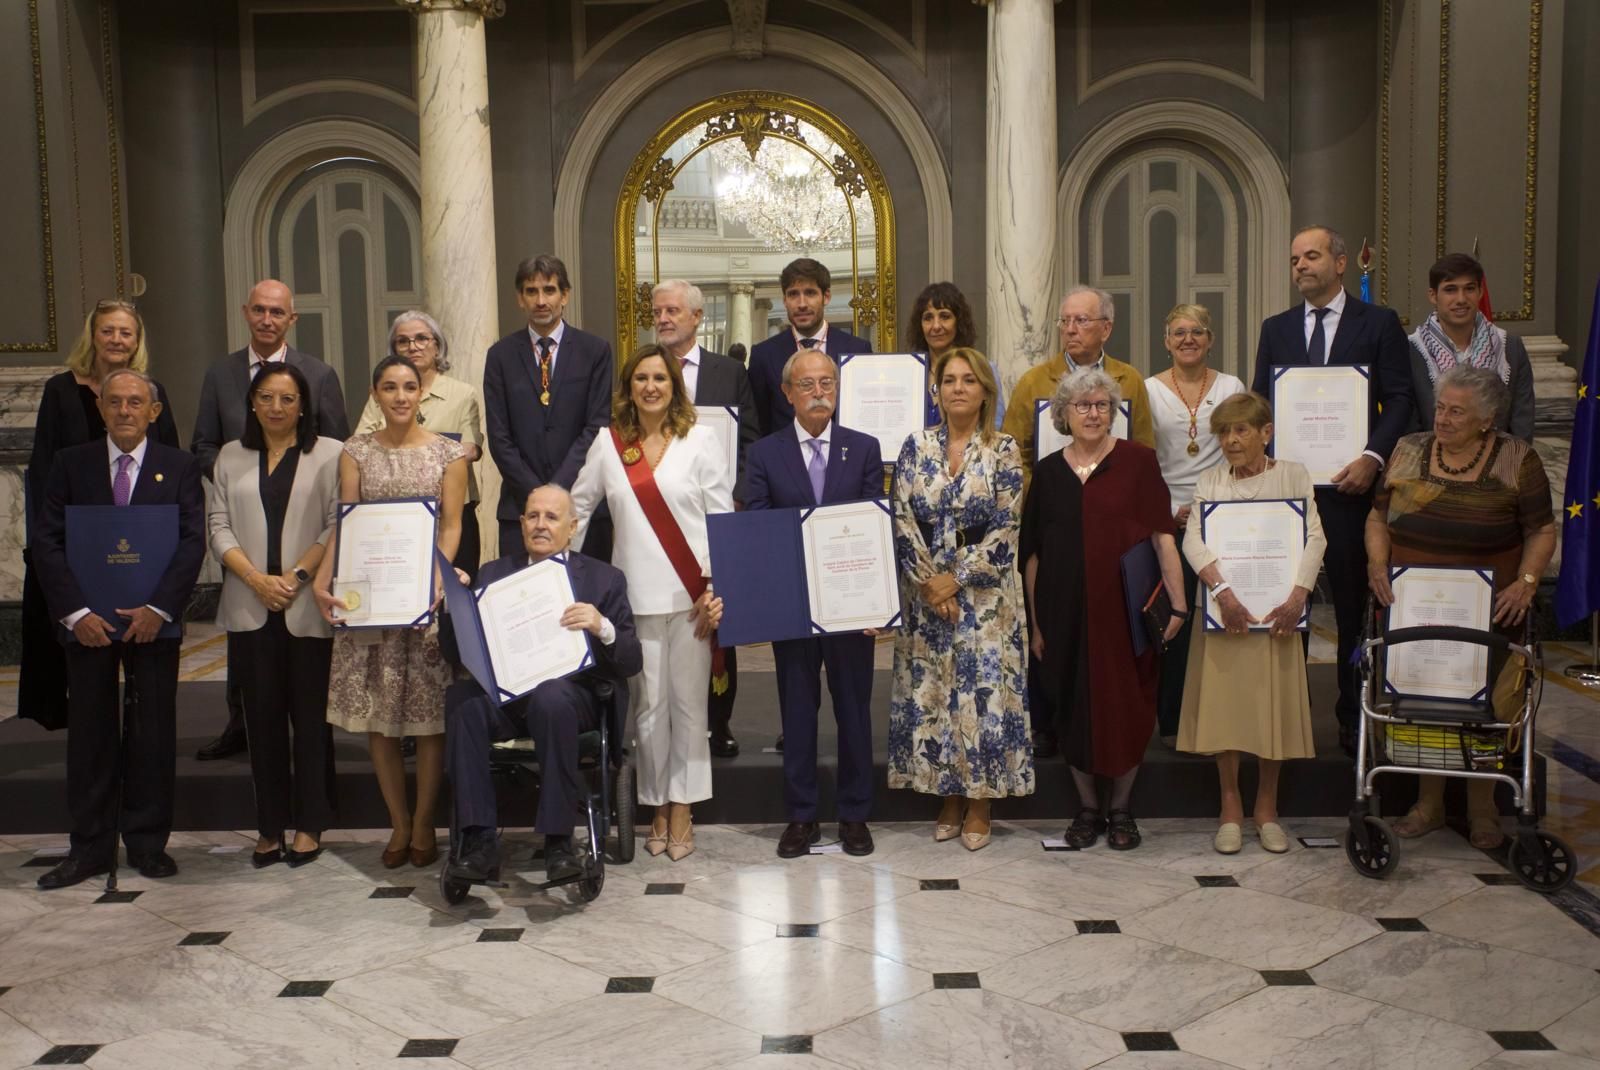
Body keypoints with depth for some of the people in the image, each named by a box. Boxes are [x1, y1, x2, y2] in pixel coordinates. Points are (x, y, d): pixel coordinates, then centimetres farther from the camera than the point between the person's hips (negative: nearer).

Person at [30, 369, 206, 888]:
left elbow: (193, 542, -4)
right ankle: (91, 846, 15)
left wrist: (159, 608, -15)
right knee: (90, 733, 6)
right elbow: (47, 543, -1)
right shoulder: (71, 464, 5)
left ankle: (148, 842, 16)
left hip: (153, 620, -1)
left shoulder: (179, 467, 3)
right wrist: (75, 611, -12)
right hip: (87, 620, 1)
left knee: (153, 732, 4)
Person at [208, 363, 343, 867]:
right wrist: (257, 579, -7)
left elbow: (338, 526, -5)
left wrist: (298, 575, -13)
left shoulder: (330, 454, 0)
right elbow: (219, 526, 7)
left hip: (309, 608, -3)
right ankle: (270, 826, 12)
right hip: (250, 608, 3)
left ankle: (309, 824, 10)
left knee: (309, 714, 1)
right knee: (262, 715, 5)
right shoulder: (231, 457, 13)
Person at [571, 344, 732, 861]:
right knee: (648, 705, 6)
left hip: (691, 594, -2)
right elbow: (579, 507, 14)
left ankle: (682, 810, 13)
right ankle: (658, 808, 19)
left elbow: (722, 516, -1)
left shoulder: (699, 440, 1)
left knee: (688, 702, 2)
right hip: (635, 594, 2)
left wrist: (717, 586, -7)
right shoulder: (608, 443, 7)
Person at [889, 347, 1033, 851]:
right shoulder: (916, 446, 4)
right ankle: (949, 799, 18)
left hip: (985, 592, -2)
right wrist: (928, 581, -9)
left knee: (983, 691, -1)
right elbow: (903, 520, 0)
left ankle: (979, 806, 12)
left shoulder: (1004, 450, -2)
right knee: (930, 691, 5)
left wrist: (957, 579, -12)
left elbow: (1006, 528, -7)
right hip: (925, 589, 2)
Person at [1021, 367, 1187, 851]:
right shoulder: (1048, 472, 6)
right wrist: (1036, 623, 6)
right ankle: (1087, 807, 24)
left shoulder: (1138, 461, -1)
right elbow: (1033, 553, 8)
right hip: (1065, 612, 2)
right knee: (1073, 706, 8)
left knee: (1127, 706, 5)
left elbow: (1162, 536, -5)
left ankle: (1121, 808, 22)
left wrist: (1178, 603, -11)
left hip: (1126, 608, -2)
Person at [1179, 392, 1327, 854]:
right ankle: (1231, 807, 15)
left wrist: (1298, 596, -20)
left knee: (1276, 707, 3)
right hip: (1224, 607, 1)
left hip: (1277, 608, 0)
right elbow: (1193, 539, -6)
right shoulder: (1210, 481, 6)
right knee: (1223, 706, 2)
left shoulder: (1293, 475, 4)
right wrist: (1221, 590, -22)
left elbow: (1315, 537, -6)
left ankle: (1266, 808, 18)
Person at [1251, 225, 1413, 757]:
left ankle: (1354, 717, 14)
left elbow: (1400, 400, -1)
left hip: (1349, 481, -2)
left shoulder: (1379, 323, 4)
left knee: (1355, 602, 4)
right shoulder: (1275, 329, 13)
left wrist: (1373, 457, -14)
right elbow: (1259, 403, 12)